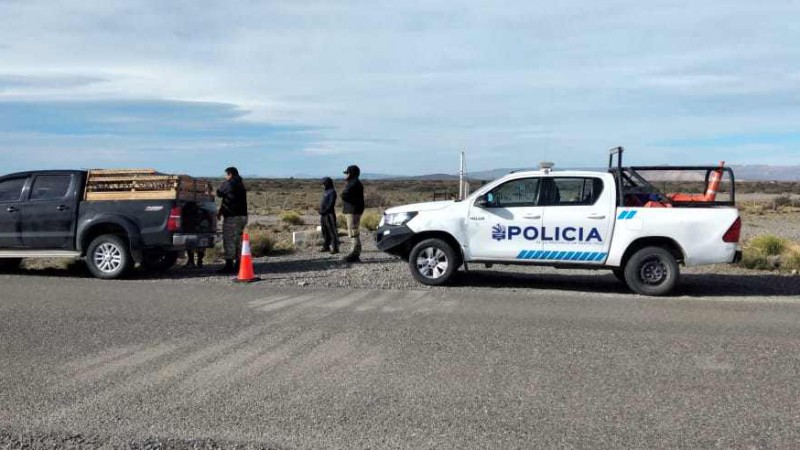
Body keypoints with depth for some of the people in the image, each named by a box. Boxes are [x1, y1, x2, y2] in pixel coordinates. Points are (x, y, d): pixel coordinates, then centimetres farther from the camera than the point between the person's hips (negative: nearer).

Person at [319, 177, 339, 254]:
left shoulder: (332, 192, -9)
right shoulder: (326, 192, 19)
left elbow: (331, 203, -17)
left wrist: (325, 211, -19)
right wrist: (321, 211, 7)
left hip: (329, 214, -10)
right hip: (323, 215, 10)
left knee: (332, 231, -9)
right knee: (325, 232, 12)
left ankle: (335, 248, -9)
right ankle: (326, 246, 20)